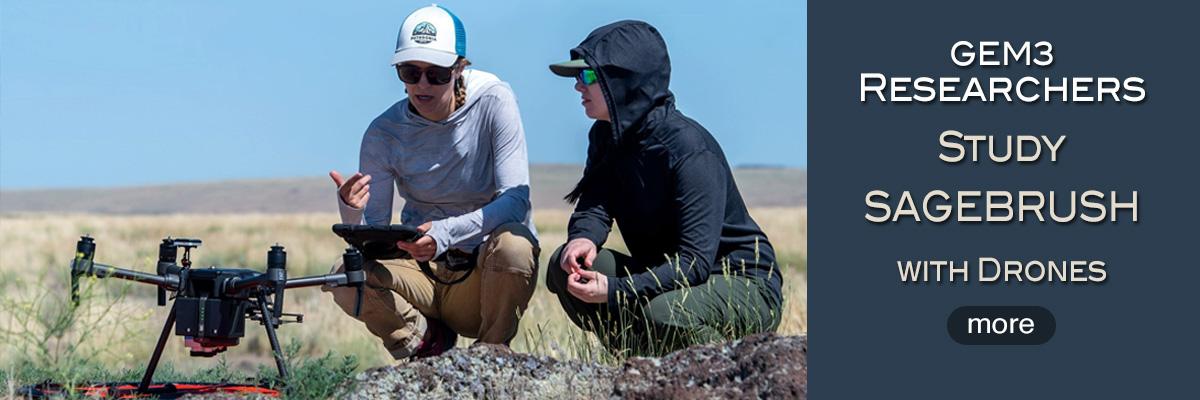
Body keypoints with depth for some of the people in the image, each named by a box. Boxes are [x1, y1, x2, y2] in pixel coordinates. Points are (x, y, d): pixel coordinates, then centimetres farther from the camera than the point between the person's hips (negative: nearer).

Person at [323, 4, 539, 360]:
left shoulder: (493, 103, -11)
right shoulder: (383, 133, -5)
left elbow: (516, 198, -20)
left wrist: (446, 232, -35)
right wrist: (351, 211, -30)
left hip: (488, 274, -2)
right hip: (423, 272, 2)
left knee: (513, 244, -35)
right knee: (345, 275, -25)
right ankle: (429, 340, 2)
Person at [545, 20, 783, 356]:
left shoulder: (689, 147, -23)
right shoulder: (606, 136, 3)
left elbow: (696, 261, -29)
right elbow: (593, 205, -8)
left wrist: (615, 290, -36)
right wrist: (583, 237, -32)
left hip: (744, 285, -7)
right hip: (667, 277, 8)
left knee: (663, 315, -38)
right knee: (567, 266, -13)